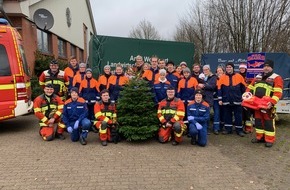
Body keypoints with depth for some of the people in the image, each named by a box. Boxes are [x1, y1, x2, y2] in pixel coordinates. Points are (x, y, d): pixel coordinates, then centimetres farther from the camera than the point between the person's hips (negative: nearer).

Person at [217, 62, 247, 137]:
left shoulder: (239, 76, 0)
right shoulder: (222, 77, 1)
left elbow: (243, 88, 7)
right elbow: (219, 89, 2)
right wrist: (220, 99, -2)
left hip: (237, 100, -1)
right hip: (226, 100, 1)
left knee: (238, 115, 5)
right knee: (227, 115, 9)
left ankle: (239, 130, 15)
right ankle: (228, 129, 21)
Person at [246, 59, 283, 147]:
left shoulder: (276, 78, -5)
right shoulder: (257, 77, 15)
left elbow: (278, 93, -15)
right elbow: (250, 88, 17)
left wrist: (272, 102, -28)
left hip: (268, 105, -6)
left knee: (268, 122, 1)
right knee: (258, 120, 13)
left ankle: (269, 140, 12)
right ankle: (259, 137, 26)